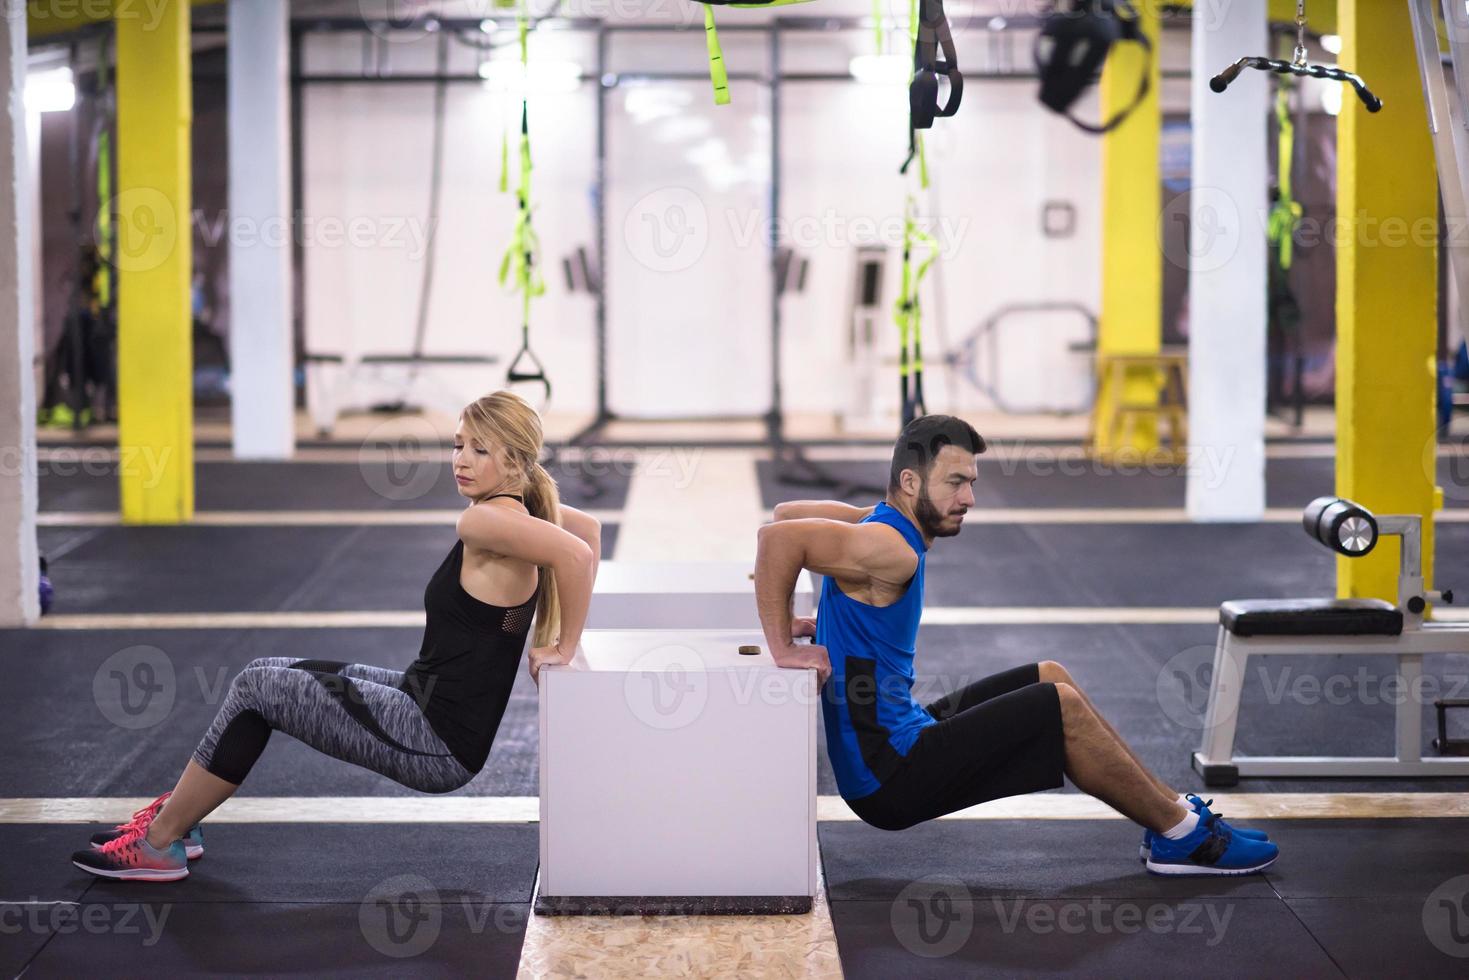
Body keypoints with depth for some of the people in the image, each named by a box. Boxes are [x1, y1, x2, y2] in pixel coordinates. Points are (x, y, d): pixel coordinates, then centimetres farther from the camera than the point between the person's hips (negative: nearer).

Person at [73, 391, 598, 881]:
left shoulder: (486, 521, -21)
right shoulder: (521, 510, 6)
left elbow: (576, 553, -36)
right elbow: (589, 527, 21)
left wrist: (564, 649, -23)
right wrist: (560, 633, 15)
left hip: (438, 745, -10)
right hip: (425, 702, 10)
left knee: (257, 687, -5)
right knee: (269, 672, 14)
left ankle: (160, 844, 7)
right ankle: (176, 812, 24)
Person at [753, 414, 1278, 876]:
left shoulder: (883, 524, 8)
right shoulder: (890, 549, -22)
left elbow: (788, 511, 22)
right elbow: (777, 536, -34)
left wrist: (810, 618, 13)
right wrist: (783, 649, -28)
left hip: (897, 737, 11)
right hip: (889, 779, -11)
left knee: (1051, 679, 15)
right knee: (1061, 706, -12)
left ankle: (1170, 809, 18)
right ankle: (1182, 835, 1)